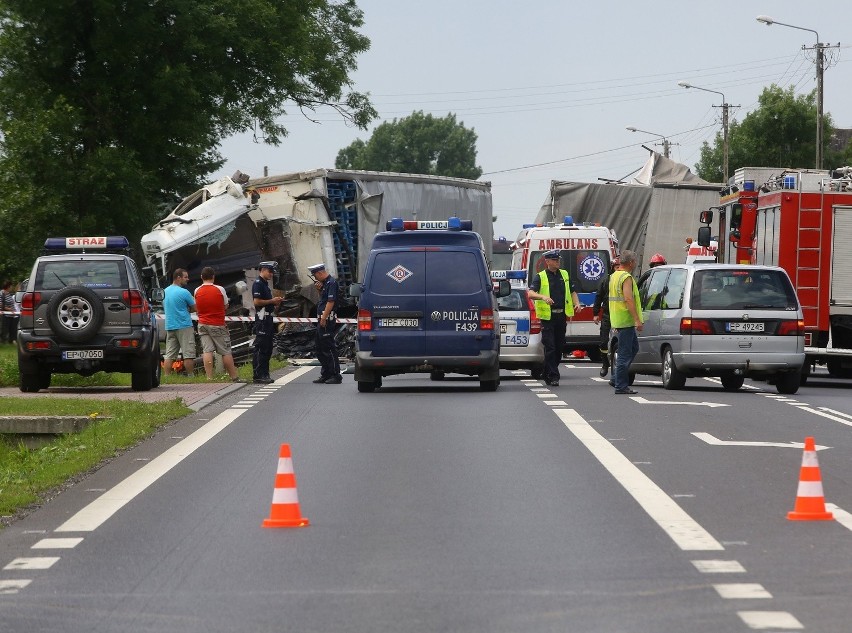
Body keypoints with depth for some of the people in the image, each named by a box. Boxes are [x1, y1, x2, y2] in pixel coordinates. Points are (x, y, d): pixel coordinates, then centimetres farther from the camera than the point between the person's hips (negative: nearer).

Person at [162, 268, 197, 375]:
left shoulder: (165, 291, 10)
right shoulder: (184, 292, -12)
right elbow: (194, 308, -5)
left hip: (169, 326, 7)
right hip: (184, 326, -7)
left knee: (169, 355, 5)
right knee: (188, 355, -2)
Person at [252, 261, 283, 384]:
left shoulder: (265, 284, 21)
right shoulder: (258, 284, -10)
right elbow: (257, 301, -20)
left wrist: (275, 303, 10)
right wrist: (272, 301, -13)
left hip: (268, 318, 10)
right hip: (261, 318, -10)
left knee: (267, 348, 11)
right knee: (260, 348, -10)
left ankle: (264, 374, 15)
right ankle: (258, 375, -10)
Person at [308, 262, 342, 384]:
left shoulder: (332, 283, -14)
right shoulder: (325, 283, 16)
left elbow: (330, 302, -20)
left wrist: (324, 318, -22)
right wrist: (319, 289, 9)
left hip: (327, 320, -11)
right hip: (322, 320, 11)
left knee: (329, 348, -8)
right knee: (320, 350, 15)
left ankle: (336, 375, -6)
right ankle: (325, 375, 22)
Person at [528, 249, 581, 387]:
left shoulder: (564, 275, 15)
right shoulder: (540, 277, -1)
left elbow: (572, 292, 22)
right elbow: (531, 293, -12)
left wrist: (576, 303, 3)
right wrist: (543, 297, -31)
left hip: (562, 315, 5)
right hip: (547, 316, -5)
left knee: (559, 346, 9)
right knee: (550, 347, -8)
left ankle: (549, 374, 21)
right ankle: (553, 377, -8)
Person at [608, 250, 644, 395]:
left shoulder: (614, 276, 17)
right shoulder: (626, 277, -14)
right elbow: (628, 299, -23)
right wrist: (637, 320, -24)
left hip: (617, 320, 10)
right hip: (626, 320, -10)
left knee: (633, 348, 19)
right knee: (625, 353, -6)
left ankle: (616, 379, 18)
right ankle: (621, 385, -5)